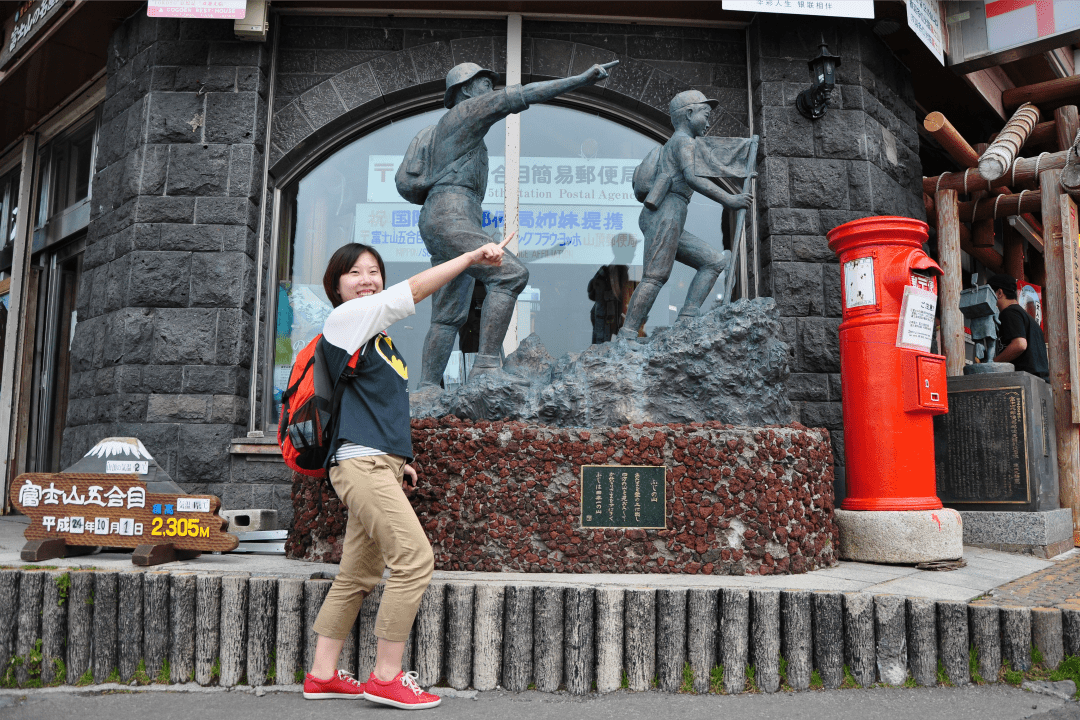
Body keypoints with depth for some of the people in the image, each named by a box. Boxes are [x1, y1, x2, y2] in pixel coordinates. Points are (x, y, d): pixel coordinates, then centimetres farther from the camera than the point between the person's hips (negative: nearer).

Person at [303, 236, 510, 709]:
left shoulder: (375, 332, 22)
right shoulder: (346, 317, -5)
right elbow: (414, 290, -11)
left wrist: (398, 459, 23)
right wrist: (472, 257, -9)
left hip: (377, 466, 9)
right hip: (361, 463, -9)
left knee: (358, 574, 11)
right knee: (415, 558, -13)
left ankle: (322, 675, 19)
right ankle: (386, 678, -4)